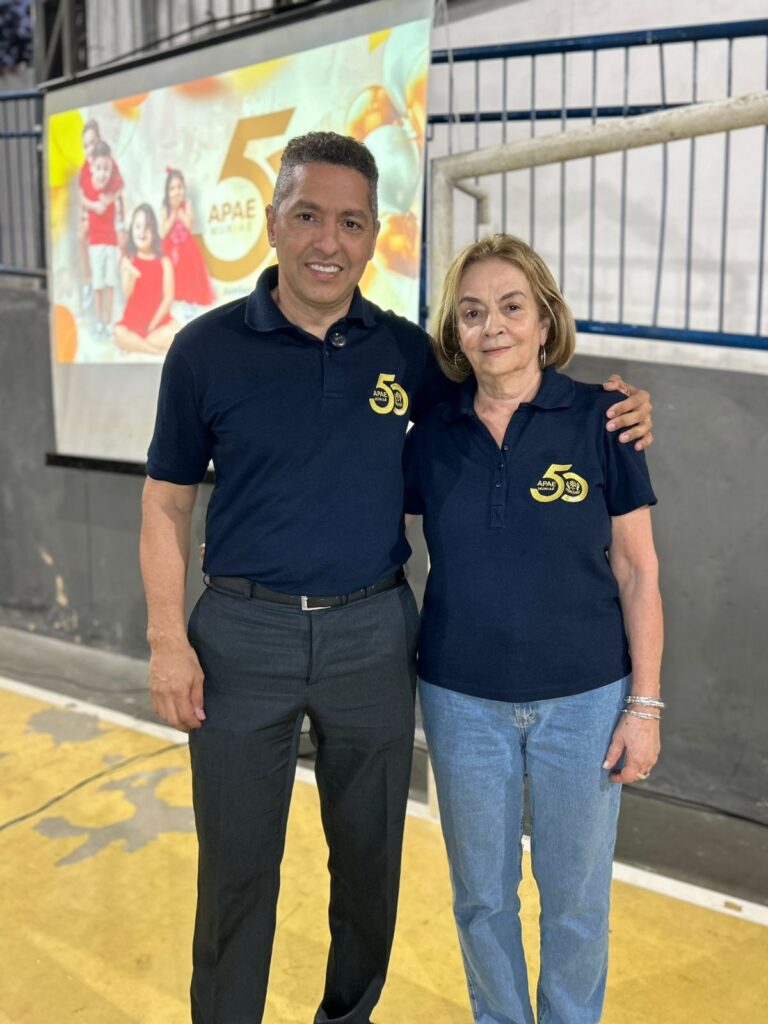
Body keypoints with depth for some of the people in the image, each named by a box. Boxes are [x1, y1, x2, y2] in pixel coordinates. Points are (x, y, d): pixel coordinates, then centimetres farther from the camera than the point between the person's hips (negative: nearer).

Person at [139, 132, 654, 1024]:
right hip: (242, 634, -2)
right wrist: (167, 640, -7)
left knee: (369, 856, 18)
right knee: (236, 867, 11)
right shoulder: (207, 348, -5)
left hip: (372, 636, 2)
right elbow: (167, 500, -1)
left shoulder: (405, 351, 0)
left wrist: (611, 416, -4)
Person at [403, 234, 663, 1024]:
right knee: (481, 894, 16)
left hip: (582, 698, -1)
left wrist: (644, 703, -6)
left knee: (576, 894, 13)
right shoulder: (432, 434, -2)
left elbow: (638, 572, -4)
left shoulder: (599, 418, -8)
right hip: (462, 700, 2)